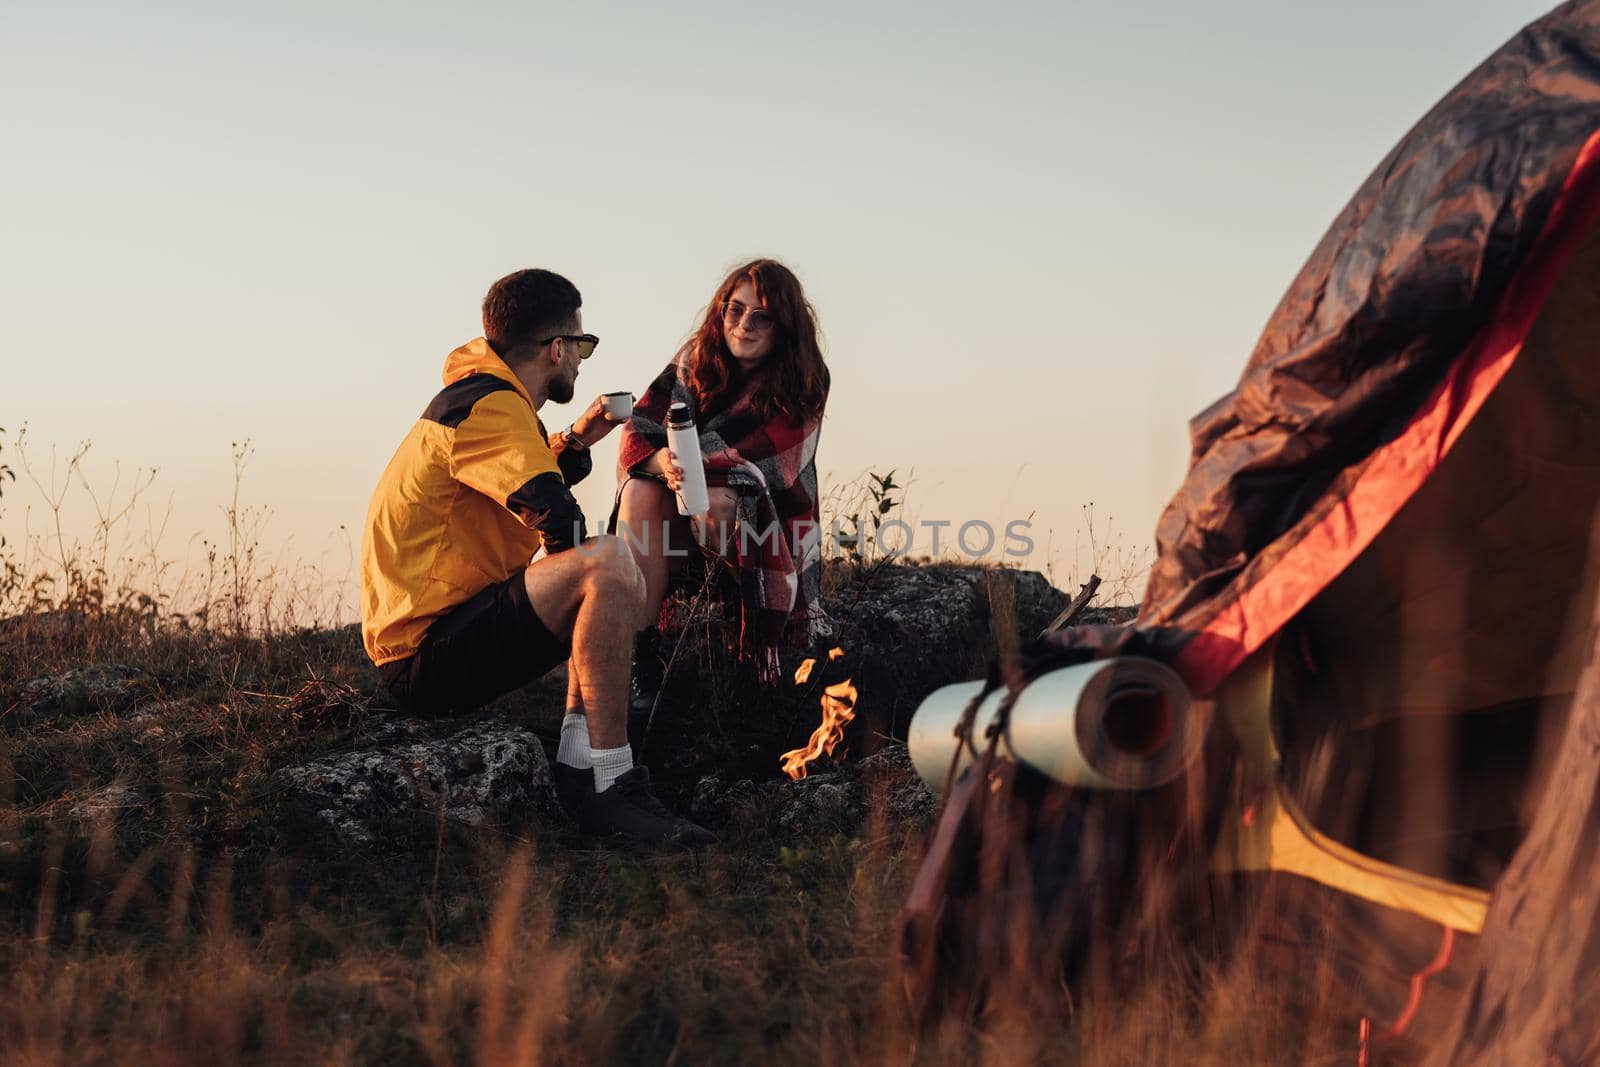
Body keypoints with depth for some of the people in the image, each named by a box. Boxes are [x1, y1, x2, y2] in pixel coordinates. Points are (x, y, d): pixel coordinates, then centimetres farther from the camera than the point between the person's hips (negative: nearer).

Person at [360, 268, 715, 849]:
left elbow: (521, 490, 31)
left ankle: (578, 769, 7)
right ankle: (608, 786, -27)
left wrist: (573, 442, 20)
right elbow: (559, 519, -25)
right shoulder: (490, 406, -15)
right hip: (426, 656, -11)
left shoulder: (475, 396, 19)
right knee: (606, 564, -28)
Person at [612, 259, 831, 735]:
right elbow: (637, 430, -7)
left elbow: (767, 463, -19)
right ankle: (641, 657, -30)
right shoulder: (697, 357, 2)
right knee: (640, 492, -28)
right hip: (687, 514, 3)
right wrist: (663, 461, -30)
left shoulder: (803, 383, -7)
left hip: (764, 522, -3)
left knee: (719, 501, -35)